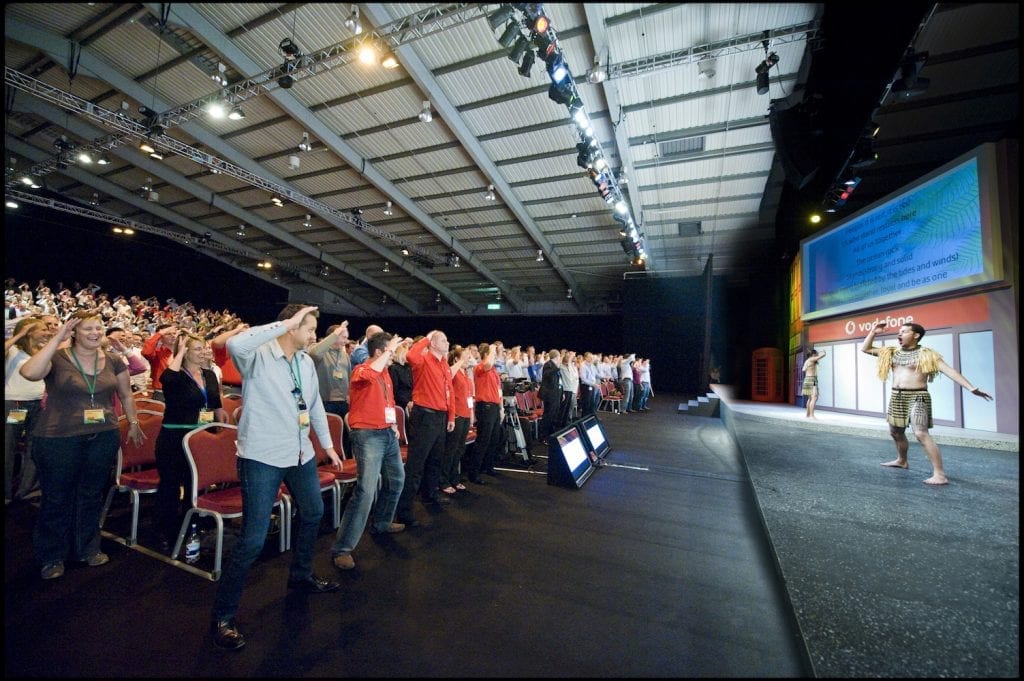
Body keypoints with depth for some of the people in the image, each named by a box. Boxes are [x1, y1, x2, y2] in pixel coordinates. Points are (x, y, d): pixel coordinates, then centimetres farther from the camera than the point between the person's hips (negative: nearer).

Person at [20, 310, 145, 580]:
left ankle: (88, 547, 32)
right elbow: (29, 373, -31)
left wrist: (133, 423, 16)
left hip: (103, 438, 3)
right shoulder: (57, 359, -8)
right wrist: (57, 338, -24)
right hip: (58, 439, -3)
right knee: (57, 498, 11)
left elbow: (126, 395, 15)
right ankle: (51, 556, 30)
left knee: (92, 496, 15)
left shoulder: (113, 362, 4)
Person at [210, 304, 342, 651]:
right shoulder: (258, 356, -16)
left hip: (300, 454, 8)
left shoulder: (306, 362, 5)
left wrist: (327, 444, 16)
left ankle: (301, 574, 47)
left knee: (313, 513, 23)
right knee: (253, 540, -2)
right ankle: (223, 616, 21)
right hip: (262, 457, -8)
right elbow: (235, 343, -41)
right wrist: (286, 322, -33)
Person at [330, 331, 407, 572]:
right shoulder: (362, 370, -14)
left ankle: (381, 522, 41)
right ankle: (342, 548, -3)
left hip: (388, 433, 9)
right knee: (366, 489, -14)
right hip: (368, 435, -9)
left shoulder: (385, 372, 12)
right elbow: (370, 374, -41)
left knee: (396, 479, 21)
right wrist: (390, 350, -29)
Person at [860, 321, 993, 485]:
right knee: (895, 432, 19)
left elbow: (950, 370, -14)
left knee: (921, 434, -18)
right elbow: (865, 349, 14)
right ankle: (902, 461, 41)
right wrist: (873, 332, 2)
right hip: (896, 397, 6)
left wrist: (971, 388, -25)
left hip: (917, 397, -6)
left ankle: (940, 474, -14)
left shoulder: (926, 354, -7)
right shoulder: (892, 352, 9)